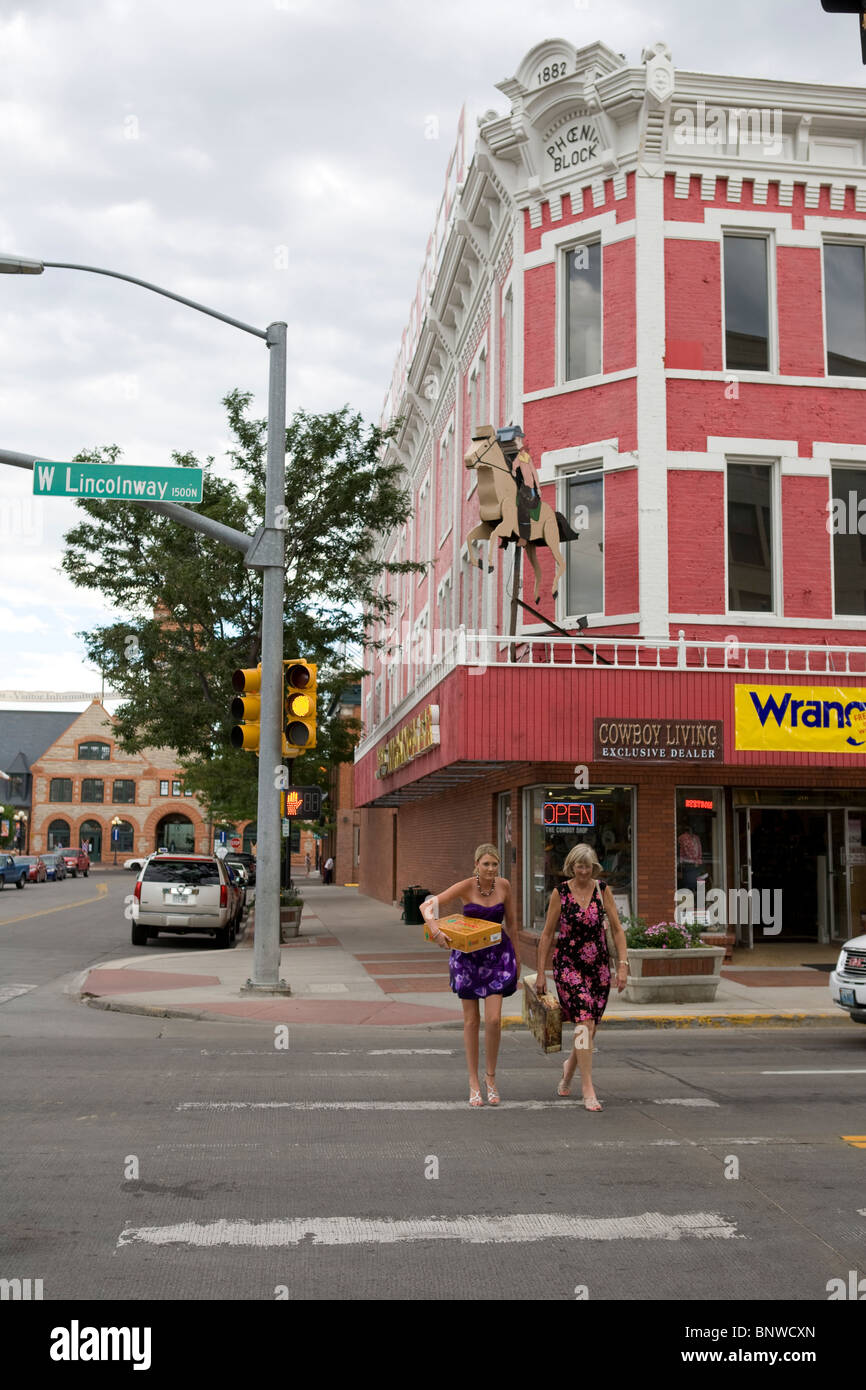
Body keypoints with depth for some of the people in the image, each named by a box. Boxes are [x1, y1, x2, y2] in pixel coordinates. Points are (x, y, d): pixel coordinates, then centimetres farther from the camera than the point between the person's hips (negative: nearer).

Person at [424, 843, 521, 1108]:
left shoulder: (504, 886, -4)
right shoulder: (466, 887, -13)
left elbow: (511, 923, 9)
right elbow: (427, 905, -18)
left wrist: (517, 957, 14)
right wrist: (435, 930, -36)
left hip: (497, 955, 1)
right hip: (469, 956, -1)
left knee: (493, 1019, -9)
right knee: (471, 1021, 5)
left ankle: (491, 1076, 12)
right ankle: (474, 1083, 16)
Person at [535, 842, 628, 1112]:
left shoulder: (602, 890, 2)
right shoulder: (560, 893, -3)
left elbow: (617, 929, 5)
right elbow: (547, 935, 3)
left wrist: (623, 965, -4)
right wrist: (541, 973, 2)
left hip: (598, 966, 3)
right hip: (568, 965, -3)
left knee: (589, 1027, 9)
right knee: (585, 1023, -16)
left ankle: (569, 1067, 38)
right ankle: (587, 1088, -10)